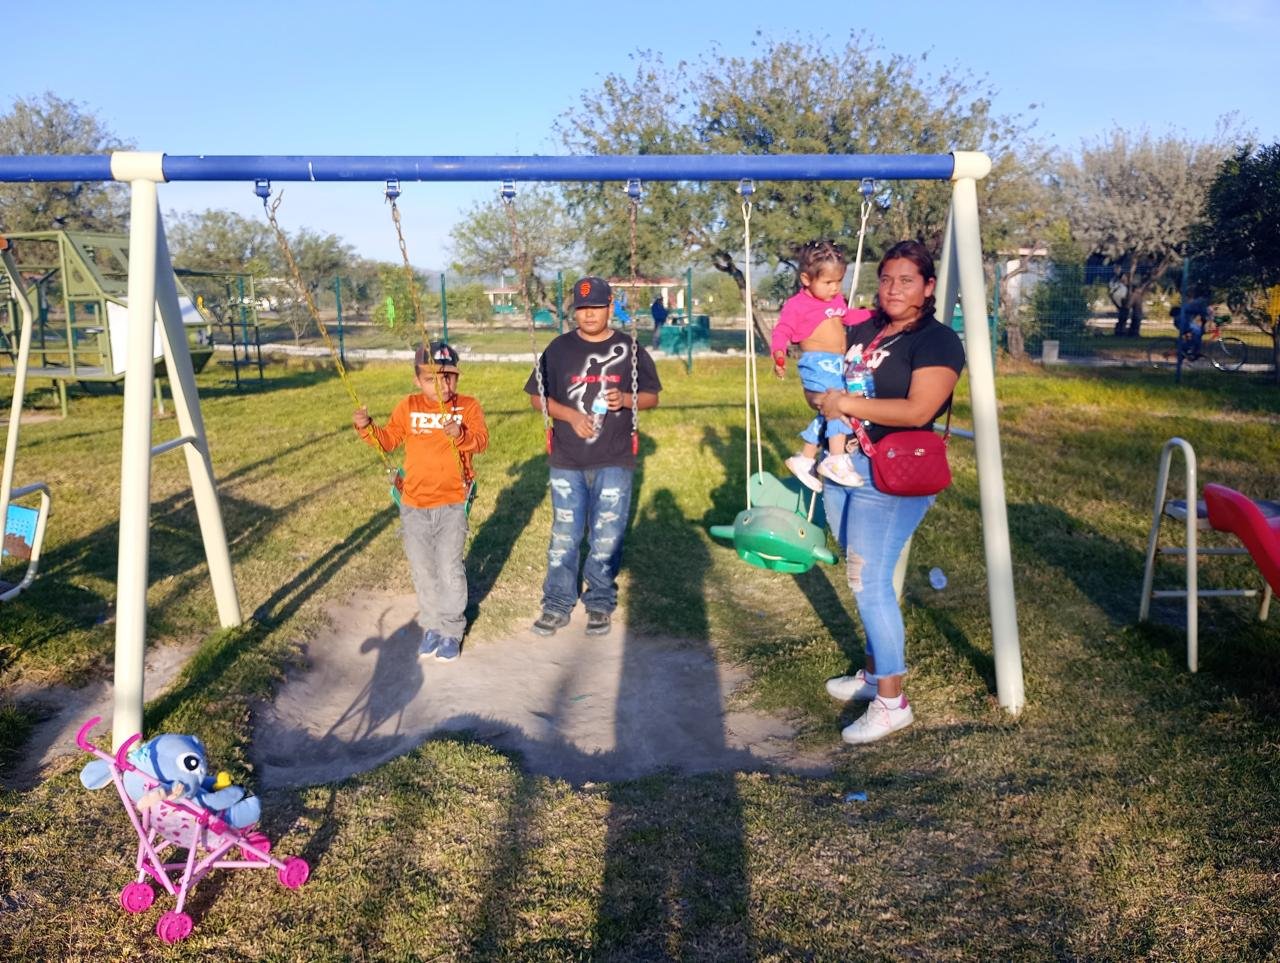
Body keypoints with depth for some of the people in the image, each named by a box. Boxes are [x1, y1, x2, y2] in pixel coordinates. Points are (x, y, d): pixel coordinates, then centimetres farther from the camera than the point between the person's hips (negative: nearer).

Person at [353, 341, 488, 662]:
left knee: (449, 569, 0)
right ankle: (431, 625, 31)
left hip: (451, 504, -3)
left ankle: (451, 629, 18)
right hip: (414, 505, 3)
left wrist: (461, 434, -37)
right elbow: (388, 440, 8)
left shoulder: (468, 406, -5)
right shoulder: (408, 407, 3)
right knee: (422, 569, 13)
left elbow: (480, 440, -18)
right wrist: (367, 428, -9)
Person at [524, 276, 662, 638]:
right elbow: (537, 397, 4)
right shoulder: (559, 349, 2)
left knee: (607, 537, 5)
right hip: (567, 462, 1)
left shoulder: (629, 349, 2)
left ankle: (600, 604, 20)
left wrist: (626, 399, -15)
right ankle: (557, 605, 18)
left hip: (614, 462, -1)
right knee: (564, 535, 7)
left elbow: (651, 396, 7)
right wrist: (570, 415, -12)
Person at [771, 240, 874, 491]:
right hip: (816, 363, -9)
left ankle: (804, 459, 26)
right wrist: (778, 353, -29)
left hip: (837, 364, 9)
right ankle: (836, 461, -26)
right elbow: (782, 331, -12)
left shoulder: (837, 300, 16)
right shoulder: (797, 304, -9)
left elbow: (848, 316, 34)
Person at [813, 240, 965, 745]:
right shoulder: (862, 330, 12)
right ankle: (873, 672, 30)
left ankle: (891, 701, 1)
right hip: (842, 466, 8)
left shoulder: (938, 341, -10)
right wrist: (823, 397, -4)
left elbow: (919, 410, -22)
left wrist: (847, 404, -19)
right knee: (864, 578, 16)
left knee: (870, 581, -10)